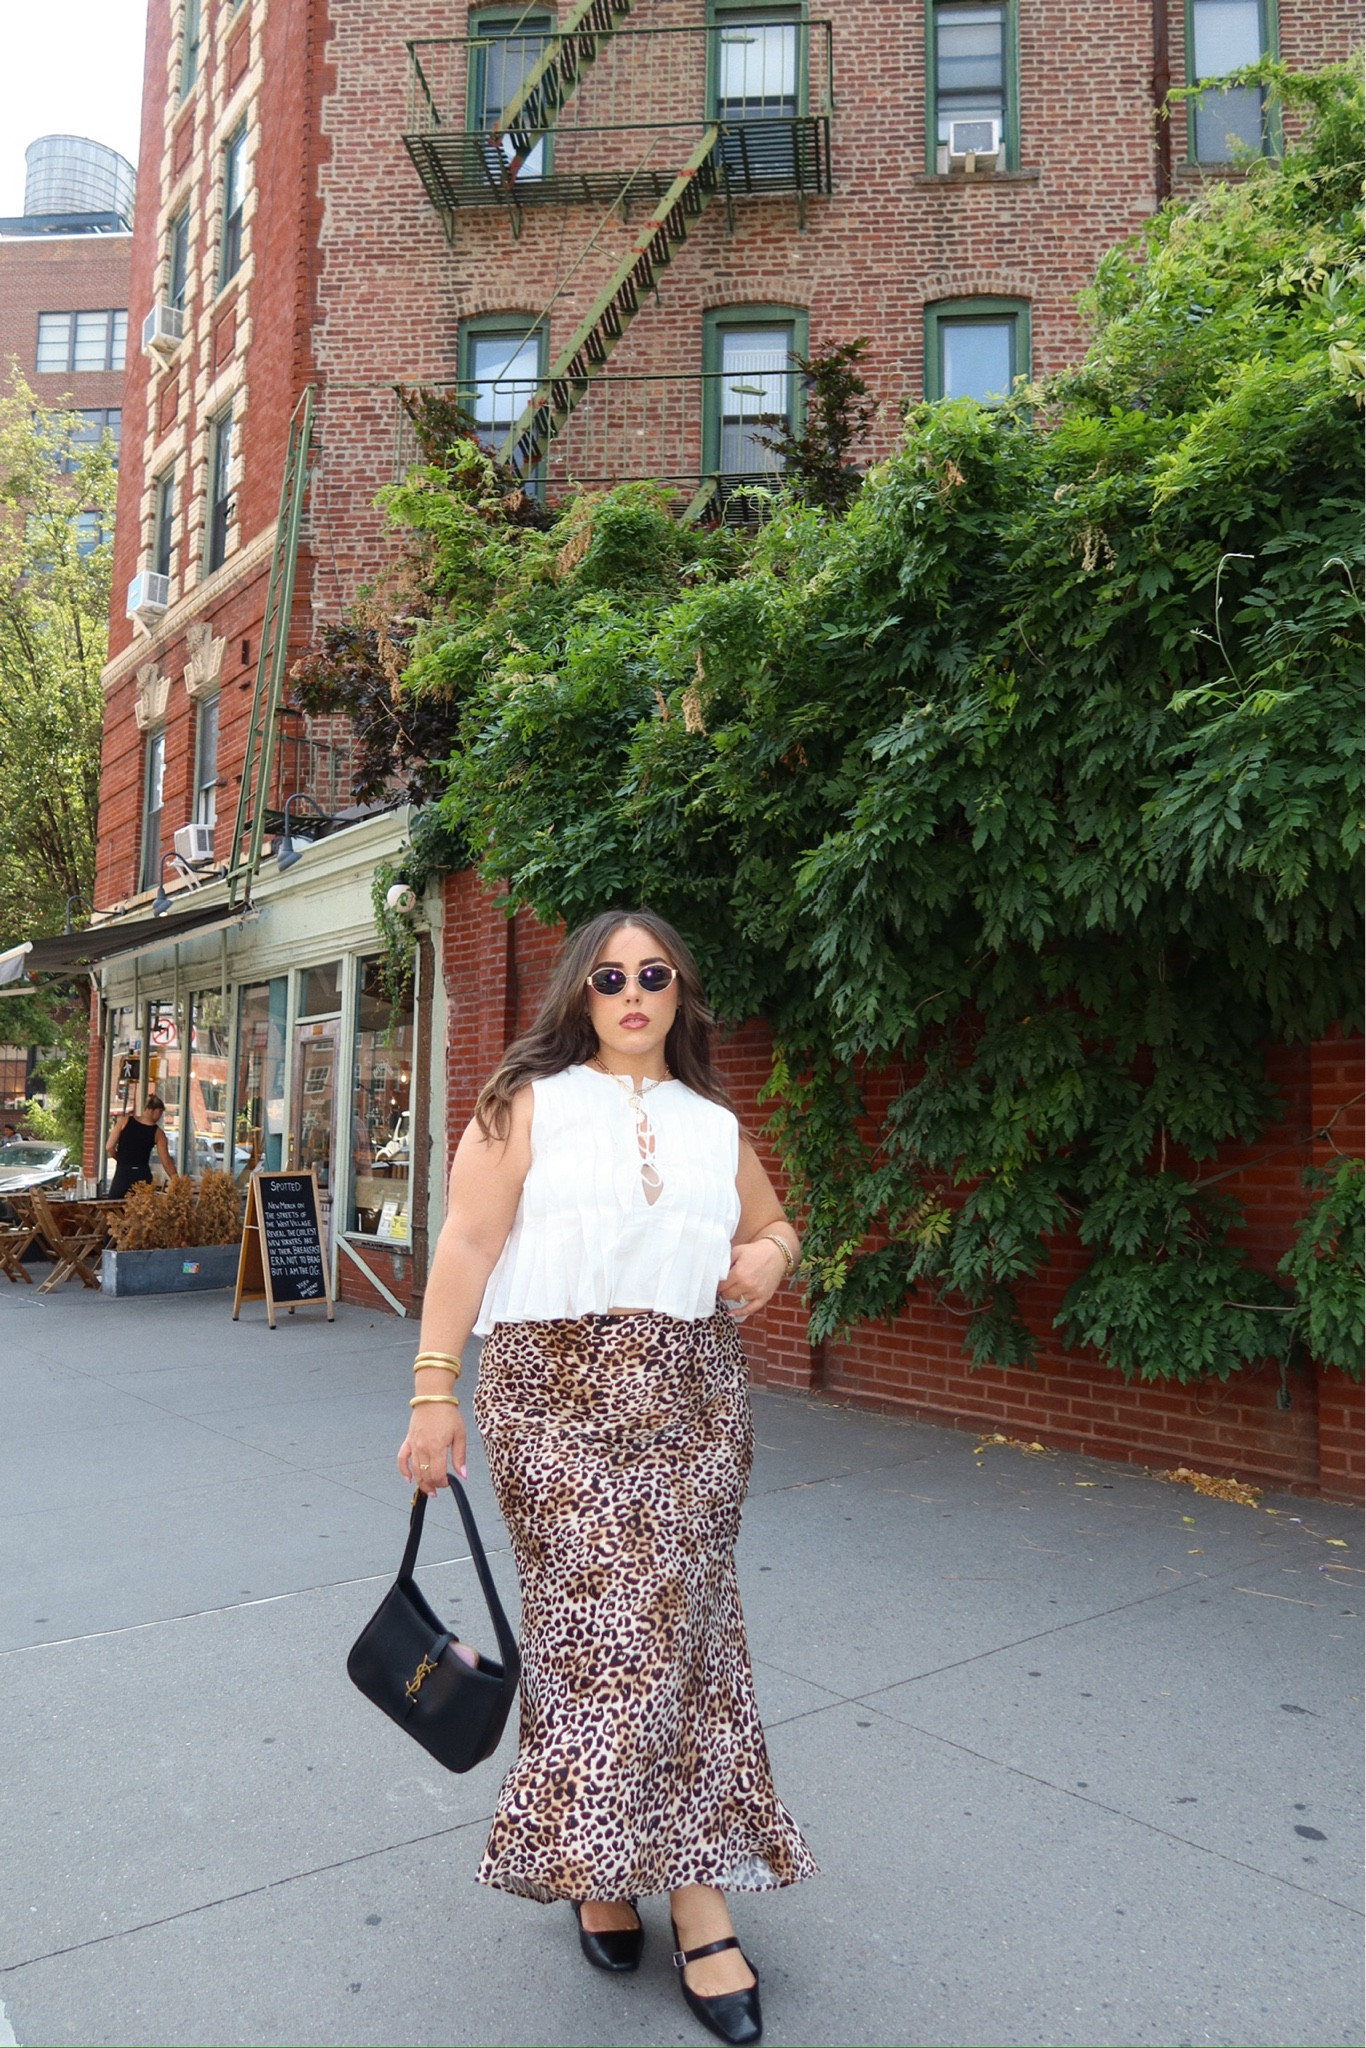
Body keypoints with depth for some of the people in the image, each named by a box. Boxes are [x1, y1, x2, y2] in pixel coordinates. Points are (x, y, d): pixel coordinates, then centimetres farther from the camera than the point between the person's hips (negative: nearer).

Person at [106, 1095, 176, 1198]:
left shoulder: (125, 1121, 0)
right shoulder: (158, 1133, 0)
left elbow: (110, 1147, -2)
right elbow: (167, 1163, 0)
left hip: (122, 1175, 0)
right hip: (143, 1177, 0)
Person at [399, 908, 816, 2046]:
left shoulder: (716, 1124, 15)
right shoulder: (530, 1102, 3)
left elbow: (774, 1228, 27)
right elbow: (468, 1244, -3)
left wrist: (766, 1257, 3)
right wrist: (435, 1388, -10)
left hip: (690, 1397, 3)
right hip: (557, 1389, -3)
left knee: (675, 1615, 3)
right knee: (593, 1615, -2)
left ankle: (694, 1890, 14)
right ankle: (597, 1862, 18)